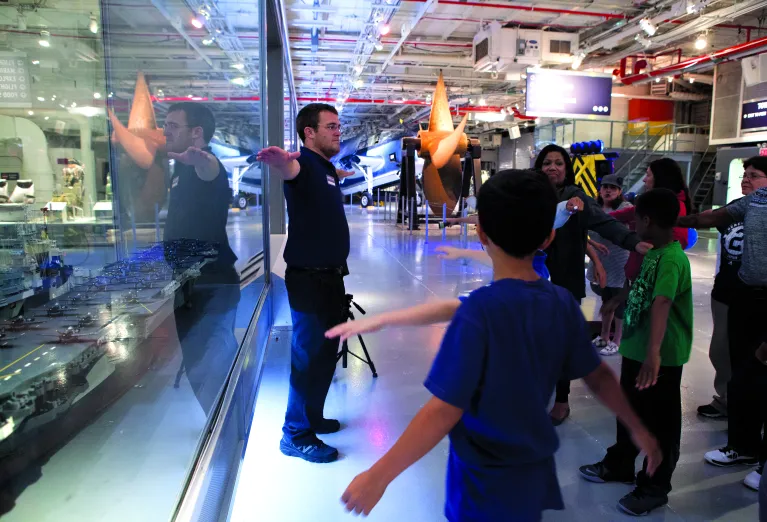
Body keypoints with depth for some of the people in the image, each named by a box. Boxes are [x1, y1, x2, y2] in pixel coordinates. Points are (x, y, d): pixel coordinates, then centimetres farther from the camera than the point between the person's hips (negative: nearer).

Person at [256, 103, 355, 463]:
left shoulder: (326, 168, 13)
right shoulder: (304, 164, -14)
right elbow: (289, 169, -40)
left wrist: (341, 173, 55)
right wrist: (279, 160, -60)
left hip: (331, 275, 10)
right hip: (310, 278, -10)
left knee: (326, 353, 18)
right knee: (309, 356, -3)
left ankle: (313, 418, 34)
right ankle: (295, 436, 12)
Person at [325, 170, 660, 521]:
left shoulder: (479, 311, -26)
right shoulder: (562, 303, -7)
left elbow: (444, 412, -27)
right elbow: (599, 376, 4)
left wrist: (378, 476, -20)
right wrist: (637, 428, 20)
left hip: (486, 486, -6)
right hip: (535, 473, 6)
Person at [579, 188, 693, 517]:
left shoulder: (672, 258, -24)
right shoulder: (652, 252, 6)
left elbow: (662, 303, -38)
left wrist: (654, 351, -48)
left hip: (661, 358, -9)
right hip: (636, 348, 9)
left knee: (660, 422, 8)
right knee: (629, 410, 23)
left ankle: (654, 487, 24)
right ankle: (619, 465, 41)